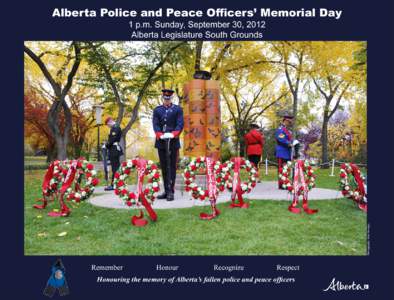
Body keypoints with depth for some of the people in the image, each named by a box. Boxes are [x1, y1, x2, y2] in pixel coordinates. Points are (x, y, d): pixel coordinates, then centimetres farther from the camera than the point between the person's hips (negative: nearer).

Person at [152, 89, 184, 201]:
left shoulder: (178, 109, 6)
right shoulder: (157, 110, 12)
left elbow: (180, 124, -5)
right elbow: (155, 124, 0)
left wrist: (173, 134, -23)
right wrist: (159, 134, -19)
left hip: (173, 141, -3)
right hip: (161, 142, 3)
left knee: (172, 166, -1)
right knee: (163, 167, 8)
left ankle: (171, 191, 1)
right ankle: (166, 191, 16)